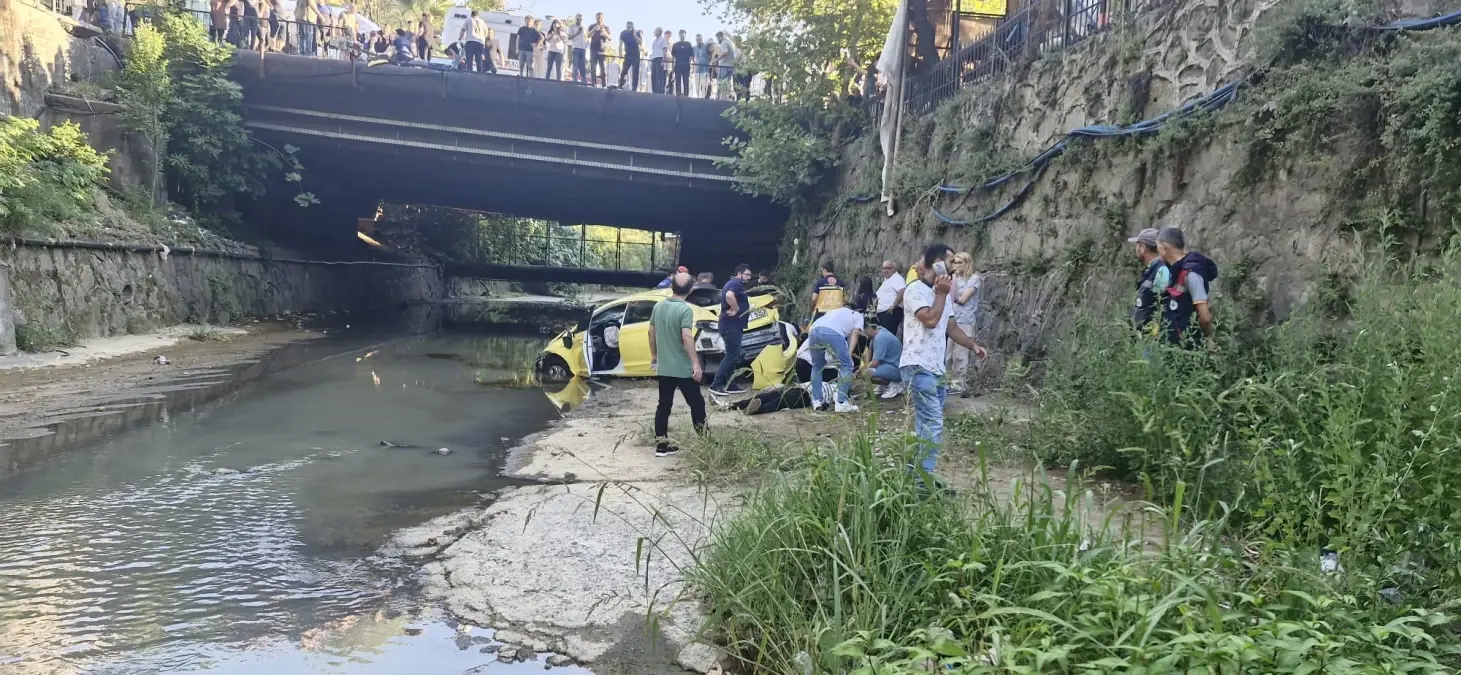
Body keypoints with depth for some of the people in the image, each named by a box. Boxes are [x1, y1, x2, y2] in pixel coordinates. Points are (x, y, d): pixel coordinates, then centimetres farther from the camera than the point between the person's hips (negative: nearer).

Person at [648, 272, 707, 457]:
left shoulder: (658, 306, 5)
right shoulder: (685, 309, -17)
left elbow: (651, 332, 13)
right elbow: (687, 337, -25)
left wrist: (653, 355, 24)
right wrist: (696, 363, -24)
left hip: (663, 367, 6)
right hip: (683, 368, -6)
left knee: (664, 405, 10)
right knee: (696, 403, 8)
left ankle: (661, 445, 10)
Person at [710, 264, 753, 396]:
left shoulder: (735, 284, 19)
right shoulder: (736, 283, -14)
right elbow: (729, 296, -35)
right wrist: (736, 309, -22)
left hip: (733, 325, 11)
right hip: (731, 326, -11)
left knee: (733, 356, 13)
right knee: (731, 355, -10)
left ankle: (728, 385, 16)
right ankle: (716, 385, -11)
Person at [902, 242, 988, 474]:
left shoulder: (942, 293, 17)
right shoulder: (916, 290, -10)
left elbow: (951, 327, 20)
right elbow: (930, 320, -22)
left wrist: (973, 345, 7)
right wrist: (942, 293, -10)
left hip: (936, 369, 9)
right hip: (918, 367, -9)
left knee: (927, 425, 8)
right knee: (933, 425, -15)